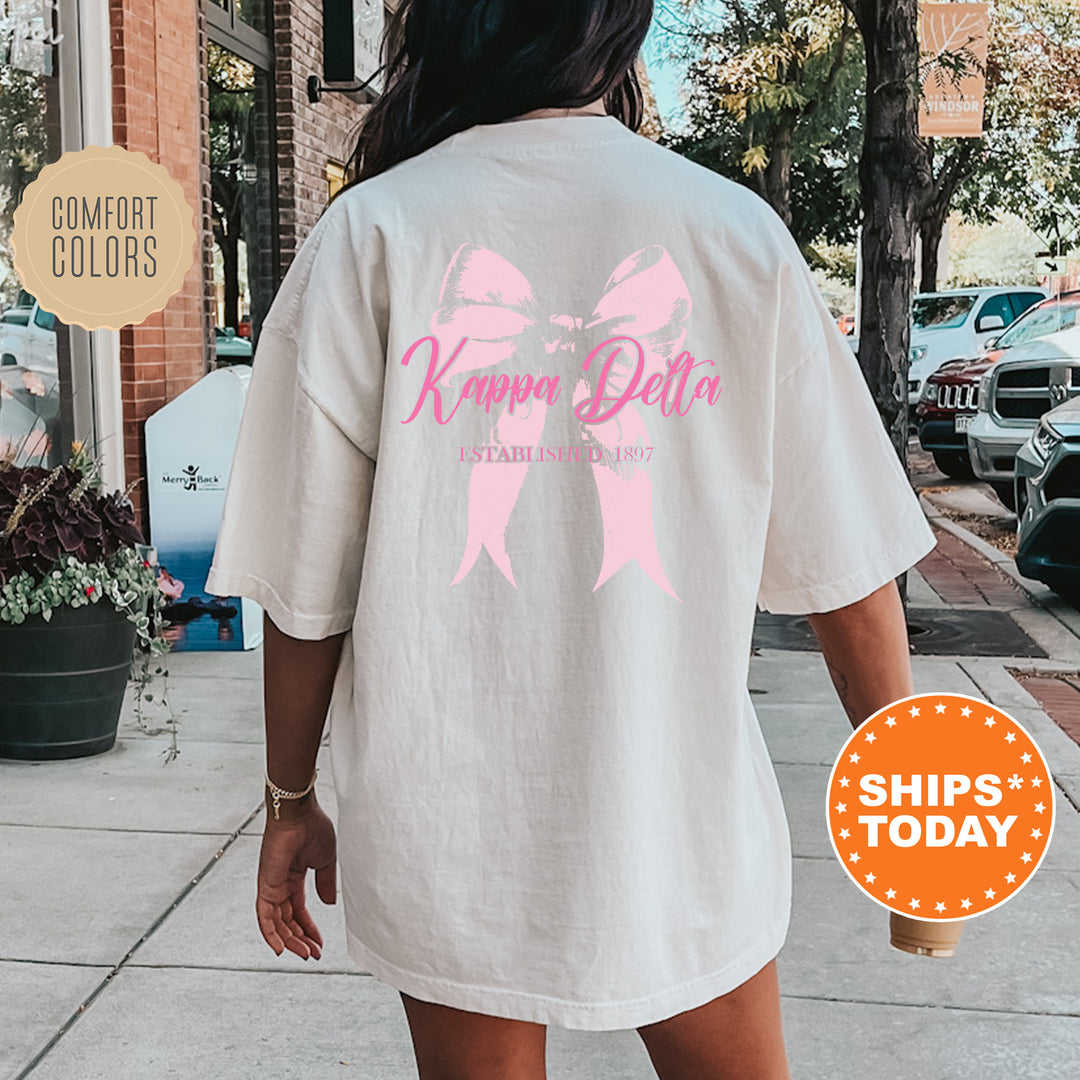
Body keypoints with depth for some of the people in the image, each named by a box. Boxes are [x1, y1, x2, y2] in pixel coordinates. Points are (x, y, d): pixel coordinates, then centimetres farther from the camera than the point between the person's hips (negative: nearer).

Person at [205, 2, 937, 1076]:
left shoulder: (367, 235, -7)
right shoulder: (737, 231, -5)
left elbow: (307, 582, -7)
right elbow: (845, 563, -3)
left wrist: (291, 800, 8)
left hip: (441, 843, 0)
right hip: (683, 828, 0)